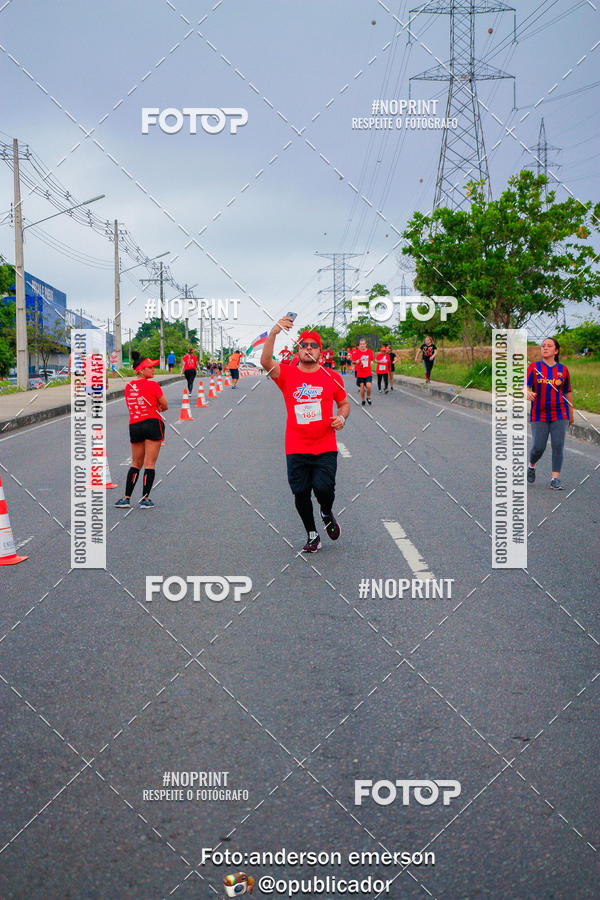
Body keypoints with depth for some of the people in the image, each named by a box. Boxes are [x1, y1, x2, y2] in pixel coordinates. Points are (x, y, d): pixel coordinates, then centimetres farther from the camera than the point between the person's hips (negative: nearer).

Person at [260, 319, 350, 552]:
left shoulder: (331, 377, 4)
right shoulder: (287, 374, 0)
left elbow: (344, 403, 17)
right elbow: (266, 362, -19)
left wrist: (341, 417, -5)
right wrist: (273, 333, -32)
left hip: (325, 448, 0)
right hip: (296, 448, 1)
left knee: (323, 488, -13)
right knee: (300, 494, 4)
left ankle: (327, 514, 22)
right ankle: (312, 536, 25)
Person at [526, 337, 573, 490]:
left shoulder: (563, 370, 6)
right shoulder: (534, 367, 2)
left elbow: (568, 392, 14)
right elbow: (525, 385, -10)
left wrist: (571, 414, 18)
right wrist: (528, 393, -34)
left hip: (559, 414, 1)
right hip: (539, 415, -1)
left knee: (558, 446, -6)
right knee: (538, 447, -3)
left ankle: (555, 479, -1)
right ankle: (531, 466, 29)